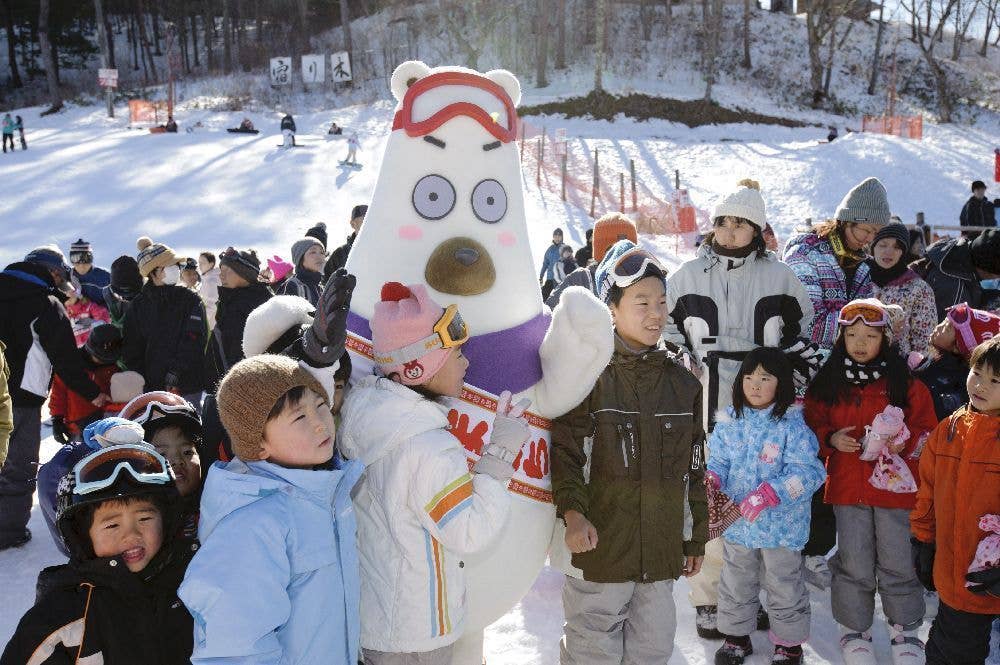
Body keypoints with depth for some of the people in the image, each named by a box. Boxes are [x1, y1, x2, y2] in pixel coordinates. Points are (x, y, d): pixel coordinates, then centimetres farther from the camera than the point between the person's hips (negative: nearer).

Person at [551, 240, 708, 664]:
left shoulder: (681, 380, 7)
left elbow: (695, 466, 13)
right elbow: (564, 453, -13)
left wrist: (697, 537, 16)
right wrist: (572, 512, -28)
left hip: (662, 549, 5)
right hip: (600, 546, -4)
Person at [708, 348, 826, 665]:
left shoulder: (792, 425, -15)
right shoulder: (730, 421, -2)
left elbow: (807, 472, -20)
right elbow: (718, 459, 5)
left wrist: (771, 493, -31)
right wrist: (712, 478, -18)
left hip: (780, 526, -4)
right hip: (737, 521, 4)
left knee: (784, 588, 13)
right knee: (735, 585, 19)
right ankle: (736, 636, 39)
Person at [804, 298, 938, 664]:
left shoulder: (906, 384, -1)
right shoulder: (826, 384, 2)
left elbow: (927, 431, 3)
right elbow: (812, 427, 8)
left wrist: (905, 442, -16)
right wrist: (831, 439, -11)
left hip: (895, 485, -1)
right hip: (847, 487, 1)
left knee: (898, 564, 8)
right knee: (854, 564, 10)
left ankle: (905, 631, 27)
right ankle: (854, 629, 27)